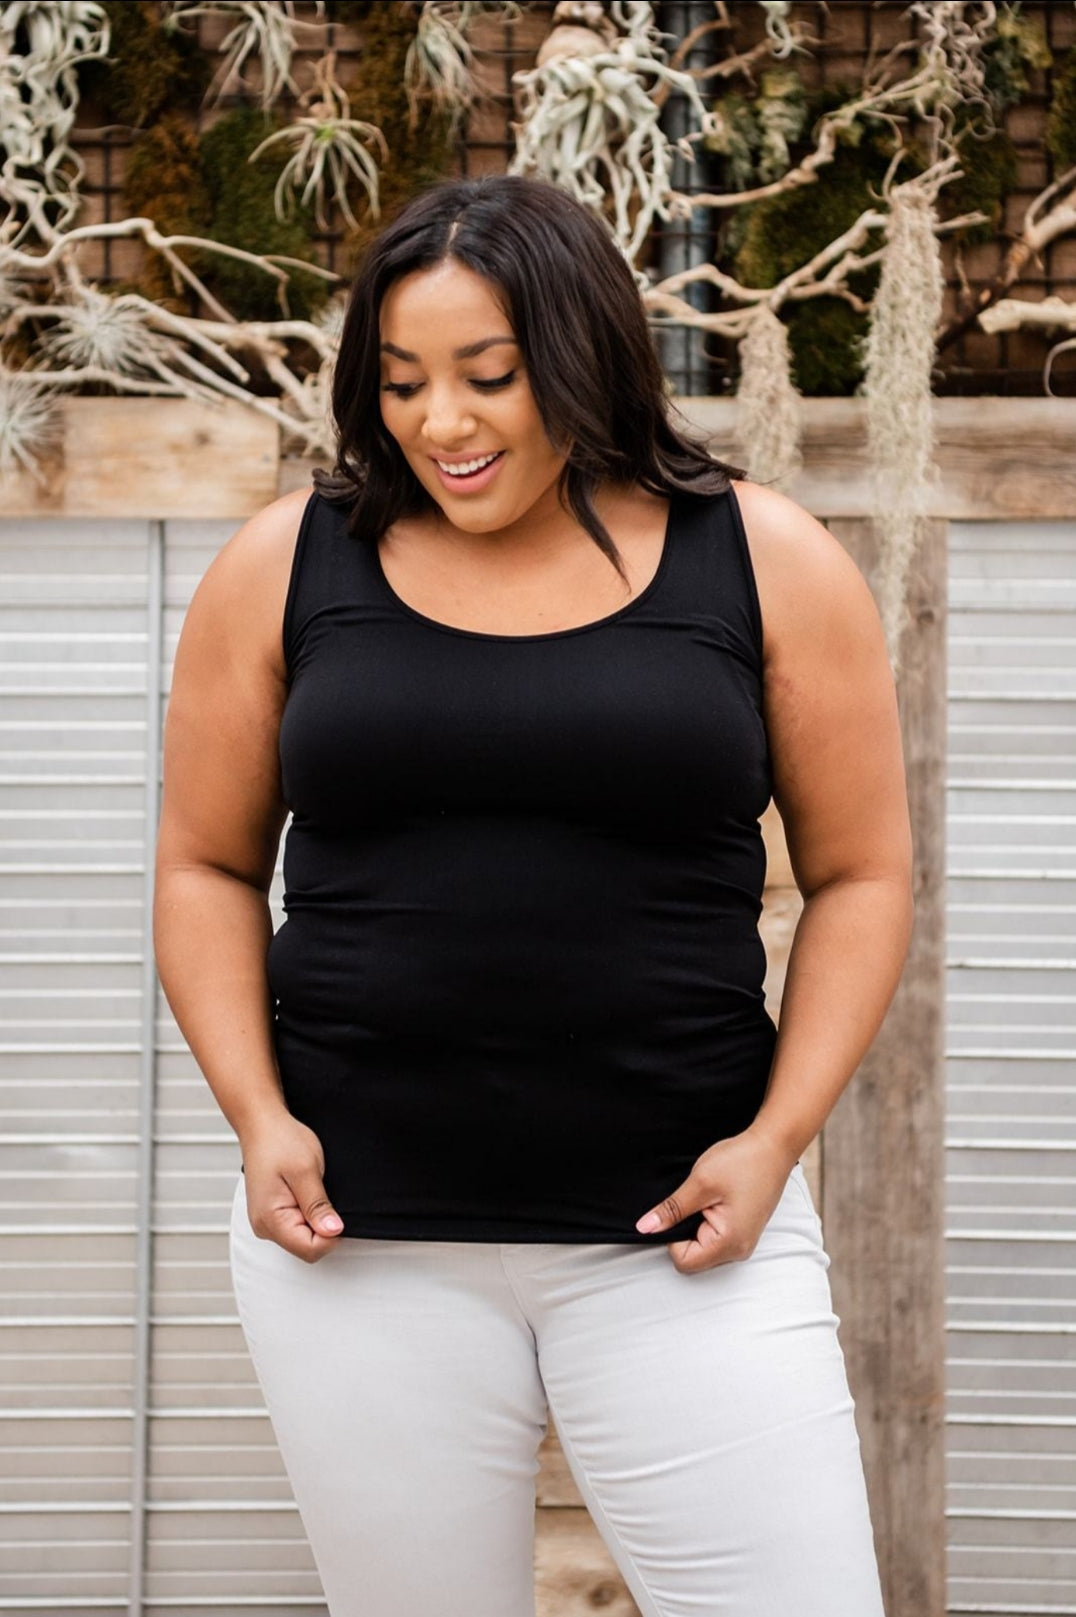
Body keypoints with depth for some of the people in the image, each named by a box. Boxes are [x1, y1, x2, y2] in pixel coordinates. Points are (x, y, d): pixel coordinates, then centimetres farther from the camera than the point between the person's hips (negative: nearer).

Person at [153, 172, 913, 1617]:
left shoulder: (763, 562, 1)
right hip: (361, 1240, 1)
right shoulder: (286, 566, 4)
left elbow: (861, 873, 5)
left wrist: (777, 1137, -5)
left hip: (679, 1232, -1)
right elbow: (207, 865, 11)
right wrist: (257, 1116, -2)